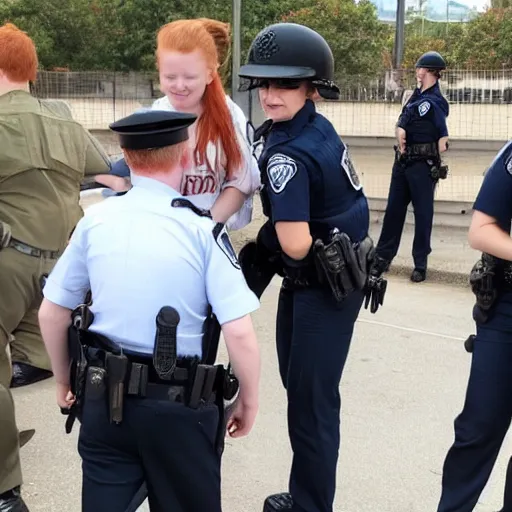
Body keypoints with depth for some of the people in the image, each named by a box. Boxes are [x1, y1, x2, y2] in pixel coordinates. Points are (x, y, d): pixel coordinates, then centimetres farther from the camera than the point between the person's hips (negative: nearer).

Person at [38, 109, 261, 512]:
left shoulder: (95, 220, -2)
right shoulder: (202, 230, -12)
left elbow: (52, 315, 5)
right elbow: (239, 332, -17)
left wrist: (65, 381, 20)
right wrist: (249, 400, -1)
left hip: (104, 398, 3)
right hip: (180, 405, -2)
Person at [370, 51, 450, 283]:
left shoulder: (435, 102, -13)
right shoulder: (416, 95, 10)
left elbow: (443, 141, -10)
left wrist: (431, 164, -1)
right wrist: (400, 134, -3)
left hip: (422, 165, -8)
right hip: (402, 161, 8)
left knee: (423, 213, 2)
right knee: (394, 209, 11)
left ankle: (420, 264, 11)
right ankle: (383, 257, 19)